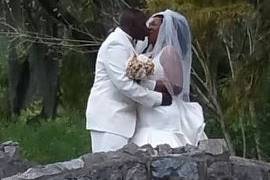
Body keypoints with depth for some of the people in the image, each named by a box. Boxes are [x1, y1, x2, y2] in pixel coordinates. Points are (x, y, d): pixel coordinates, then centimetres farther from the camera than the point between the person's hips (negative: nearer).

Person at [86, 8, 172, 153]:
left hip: (114, 117, 10)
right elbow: (123, 83, -20)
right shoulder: (117, 43, -12)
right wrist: (158, 99, -14)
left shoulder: (122, 43, 21)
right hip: (109, 118, -10)